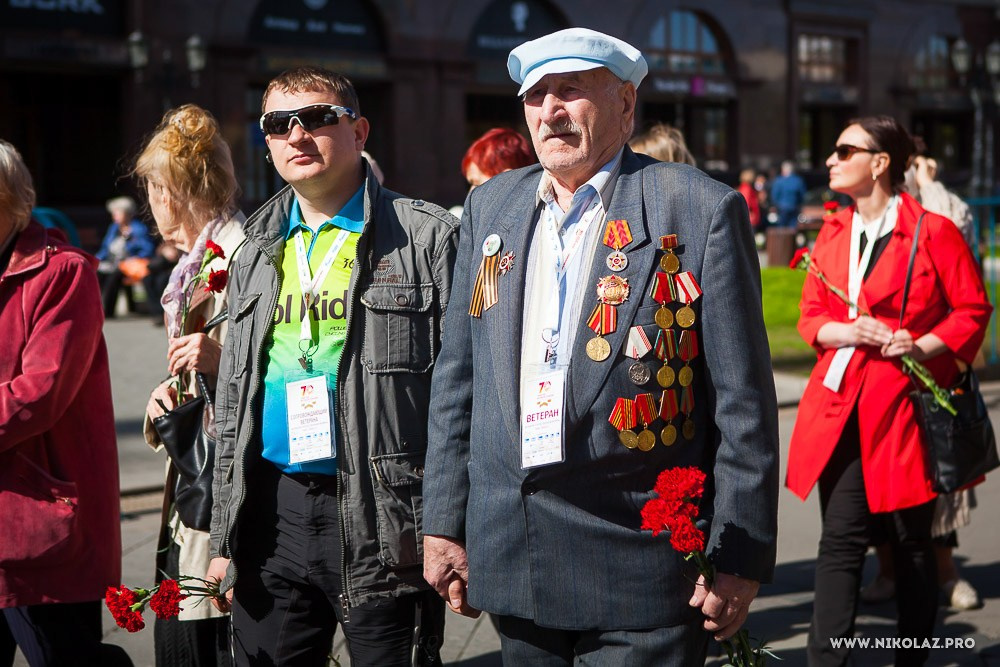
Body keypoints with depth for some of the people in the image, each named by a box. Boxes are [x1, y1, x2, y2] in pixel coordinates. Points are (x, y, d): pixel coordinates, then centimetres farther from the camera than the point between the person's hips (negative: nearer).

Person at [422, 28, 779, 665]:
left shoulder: (702, 209, -6)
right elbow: (458, 377, 12)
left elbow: (742, 400, -7)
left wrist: (739, 557, -8)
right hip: (510, 555, 5)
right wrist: (443, 523, 9)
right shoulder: (490, 205, 10)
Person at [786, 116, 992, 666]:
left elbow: (973, 311, -1)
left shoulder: (934, 232, -4)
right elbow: (810, 316, 13)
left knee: (911, 542, 8)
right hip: (840, 406, 4)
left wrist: (922, 346, -16)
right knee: (840, 539, -1)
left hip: (905, 403, -4)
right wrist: (847, 332, -8)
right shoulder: (832, 234, 12)